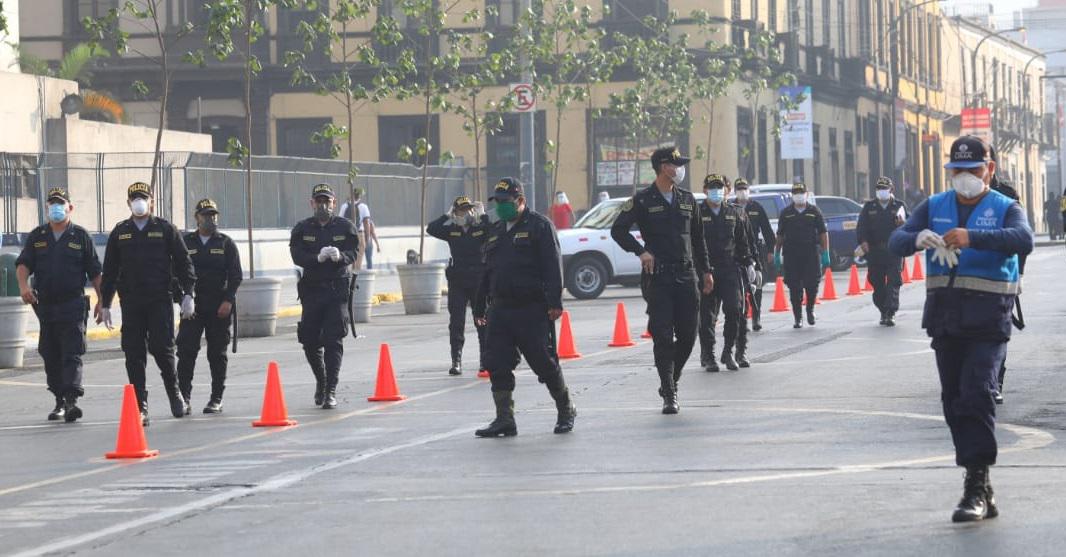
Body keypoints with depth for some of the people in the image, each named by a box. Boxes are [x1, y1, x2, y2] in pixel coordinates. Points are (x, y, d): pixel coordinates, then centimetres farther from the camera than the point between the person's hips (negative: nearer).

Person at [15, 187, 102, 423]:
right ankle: (59, 402, 18)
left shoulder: (81, 236, 4)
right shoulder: (37, 236, 11)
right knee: (50, 356, 8)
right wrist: (23, 285, -15)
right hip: (45, 304, 4)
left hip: (73, 305, -4)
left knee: (72, 354, -12)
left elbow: (94, 272, 5)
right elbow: (23, 263, 5)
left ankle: (71, 400, -21)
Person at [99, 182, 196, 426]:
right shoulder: (120, 233, 12)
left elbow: (183, 262, 4)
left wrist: (187, 294, -5)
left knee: (162, 348, -8)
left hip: (160, 298, -2)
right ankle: (140, 407, 2)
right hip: (131, 302, 2)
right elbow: (109, 271, 15)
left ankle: (174, 391, 17)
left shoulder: (165, 229, 6)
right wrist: (105, 304, 12)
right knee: (134, 354, -2)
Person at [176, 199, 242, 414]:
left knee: (218, 354, 5)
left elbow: (236, 275, 2)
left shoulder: (226, 243, 6)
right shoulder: (186, 243, 8)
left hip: (219, 307, 0)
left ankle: (216, 399, 12)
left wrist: (228, 300, -10)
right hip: (192, 306, 0)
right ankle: (184, 398, -9)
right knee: (186, 352, -9)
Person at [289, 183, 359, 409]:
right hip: (311, 289, 2)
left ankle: (331, 391, -8)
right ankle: (321, 381, 32)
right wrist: (318, 258, -26)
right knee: (310, 342, 7)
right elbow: (297, 256, -7)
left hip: (338, 290, -2)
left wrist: (340, 256, -30)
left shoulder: (345, 227, 4)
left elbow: (354, 252, -7)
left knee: (334, 340, -9)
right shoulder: (302, 229, 6)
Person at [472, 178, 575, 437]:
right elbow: (487, 270, 24)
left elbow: (553, 267, -11)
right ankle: (504, 419, 1)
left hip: (533, 311, -6)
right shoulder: (496, 231, 19)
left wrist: (554, 303, -19)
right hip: (500, 309, 6)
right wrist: (480, 307, 22)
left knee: (545, 363, -1)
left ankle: (566, 412, 17)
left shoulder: (539, 226, -3)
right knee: (497, 364, -2)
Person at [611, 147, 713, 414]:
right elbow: (618, 230, -1)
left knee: (688, 336, 3)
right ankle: (669, 395, -2)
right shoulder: (643, 200, -2)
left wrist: (706, 270, 19)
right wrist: (641, 251, -12)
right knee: (663, 338, -6)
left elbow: (698, 238, 21)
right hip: (657, 277, -5)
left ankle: (670, 383, 24)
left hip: (686, 275, 5)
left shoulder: (687, 199, 13)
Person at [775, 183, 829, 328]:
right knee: (794, 287, -2)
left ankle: (810, 308, 22)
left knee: (812, 283, -5)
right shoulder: (786, 213, 9)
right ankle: (798, 318, 5)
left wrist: (825, 253, -1)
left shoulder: (814, 212, 7)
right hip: (791, 255, 1)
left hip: (811, 253, -1)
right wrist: (777, 254, 9)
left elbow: (823, 233, 6)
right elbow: (780, 235, 13)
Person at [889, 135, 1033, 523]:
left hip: (988, 319, -5)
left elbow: (1023, 240, -19)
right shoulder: (934, 207, 13)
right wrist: (918, 239, -22)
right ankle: (981, 490, 12)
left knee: (976, 395, -16)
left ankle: (976, 486, -16)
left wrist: (973, 237, -33)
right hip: (944, 316, 5)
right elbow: (896, 242, 3)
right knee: (954, 401, 6)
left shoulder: (1005, 209, 2)